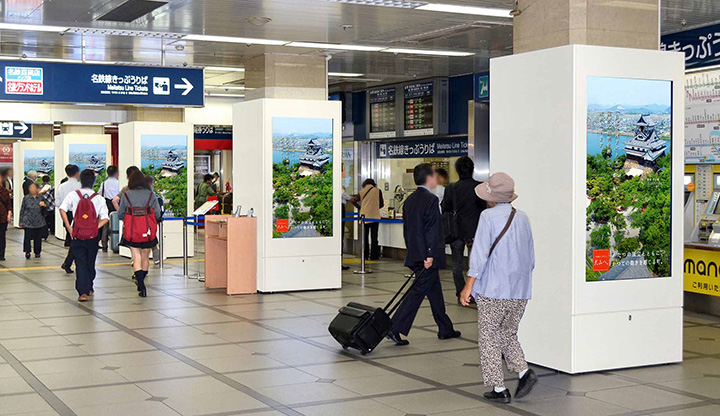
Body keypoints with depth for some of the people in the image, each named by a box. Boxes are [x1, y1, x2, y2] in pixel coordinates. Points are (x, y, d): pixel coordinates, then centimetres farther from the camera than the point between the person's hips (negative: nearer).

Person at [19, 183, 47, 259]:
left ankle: (37, 252, 18)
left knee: (38, 238, 6)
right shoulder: (26, 198, 3)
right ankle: (27, 251, 3)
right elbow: (22, 210, 7)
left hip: (39, 223, 1)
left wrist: (44, 206, -10)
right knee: (28, 237, -9)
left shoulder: (41, 198, 6)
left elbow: (44, 211, 13)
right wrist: (21, 221, 5)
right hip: (28, 222, -1)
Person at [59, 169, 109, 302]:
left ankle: (82, 292, -9)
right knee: (90, 263, 16)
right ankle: (89, 289, 30)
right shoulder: (98, 198, -3)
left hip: (77, 236, 0)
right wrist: (96, 228, -1)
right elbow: (105, 218, -8)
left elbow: (62, 209, -12)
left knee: (80, 263, 1)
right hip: (92, 236, 1)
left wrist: (69, 228, -7)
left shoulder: (73, 195, -2)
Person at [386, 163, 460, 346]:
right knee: (418, 292, -6)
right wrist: (430, 255, -20)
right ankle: (395, 329, -9)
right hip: (427, 256, -9)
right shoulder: (431, 200, -15)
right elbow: (432, 230, -19)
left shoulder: (410, 199, 11)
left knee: (434, 290, 17)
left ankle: (445, 329, 26)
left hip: (414, 254, 9)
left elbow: (406, 228, 16)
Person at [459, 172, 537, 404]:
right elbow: (530, 258, 14)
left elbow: (480, 254, -14)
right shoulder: (522, 218, 8)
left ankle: (499, 389, 7)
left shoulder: (489, 216, -10)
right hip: (520, 291, 6)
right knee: (508, 335, 19)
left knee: (489, 338, 7)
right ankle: (524, 371, -2)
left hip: (493, 289, -6)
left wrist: (468, 286, -10)